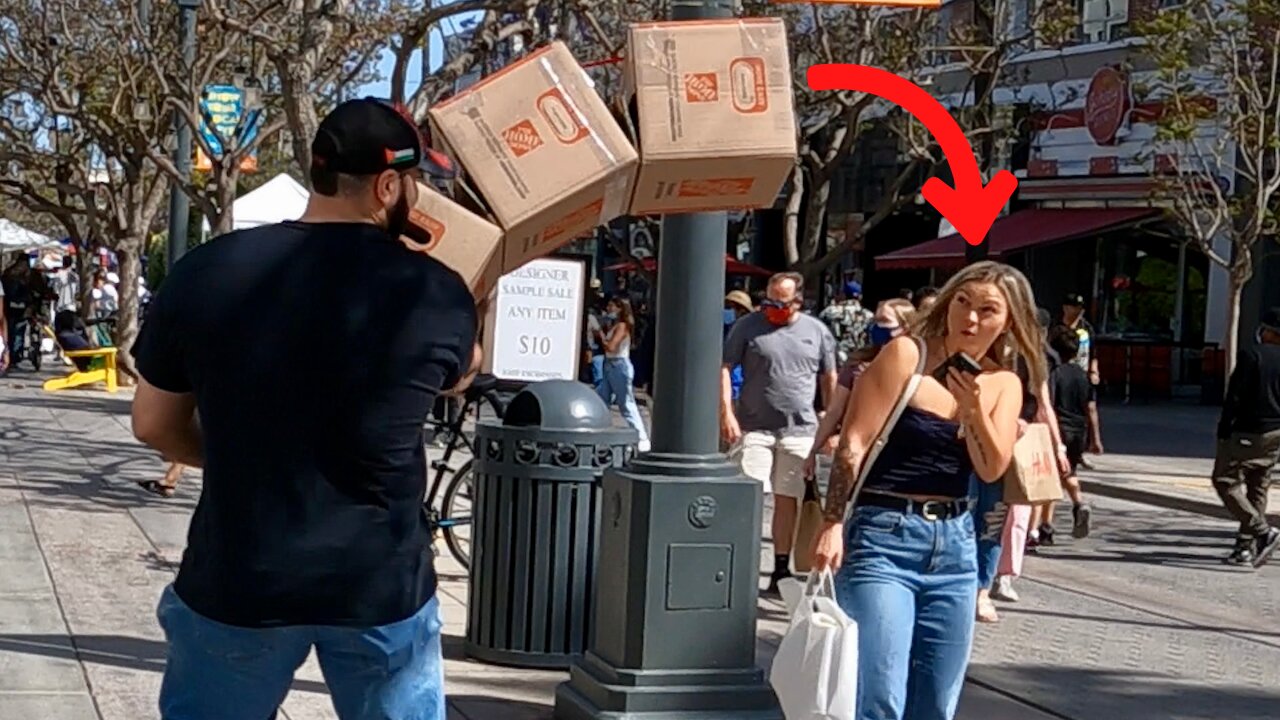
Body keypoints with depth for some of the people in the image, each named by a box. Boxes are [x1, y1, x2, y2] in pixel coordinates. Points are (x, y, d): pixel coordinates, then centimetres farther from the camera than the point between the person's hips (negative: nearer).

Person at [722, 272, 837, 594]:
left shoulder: (817, 331, 7)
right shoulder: (748, 326, 0)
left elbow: (829, 379, 13)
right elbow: (724, 369, -1)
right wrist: (727, 413, -12)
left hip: (800, 431, 2)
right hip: (754, 427, -2)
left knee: (788, 499, 8)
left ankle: (781, 571, 17)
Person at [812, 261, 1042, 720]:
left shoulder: (1003, 384, 8)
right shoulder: (907, 355, -6)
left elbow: (992, 469, -2)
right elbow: (854, 444, -10)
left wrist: (973, 408, -17)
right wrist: (833, 524, -18)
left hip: (955, 545, 6)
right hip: (883, 538, -6)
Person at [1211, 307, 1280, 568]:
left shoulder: (1251, 354, -11)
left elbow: (1235, 396, -13)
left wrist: (1223, 431, -8)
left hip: (1248, 433, -7)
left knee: (1225, 480, -1)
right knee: (1257, 488, 13)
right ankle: (1245, 546, 14)